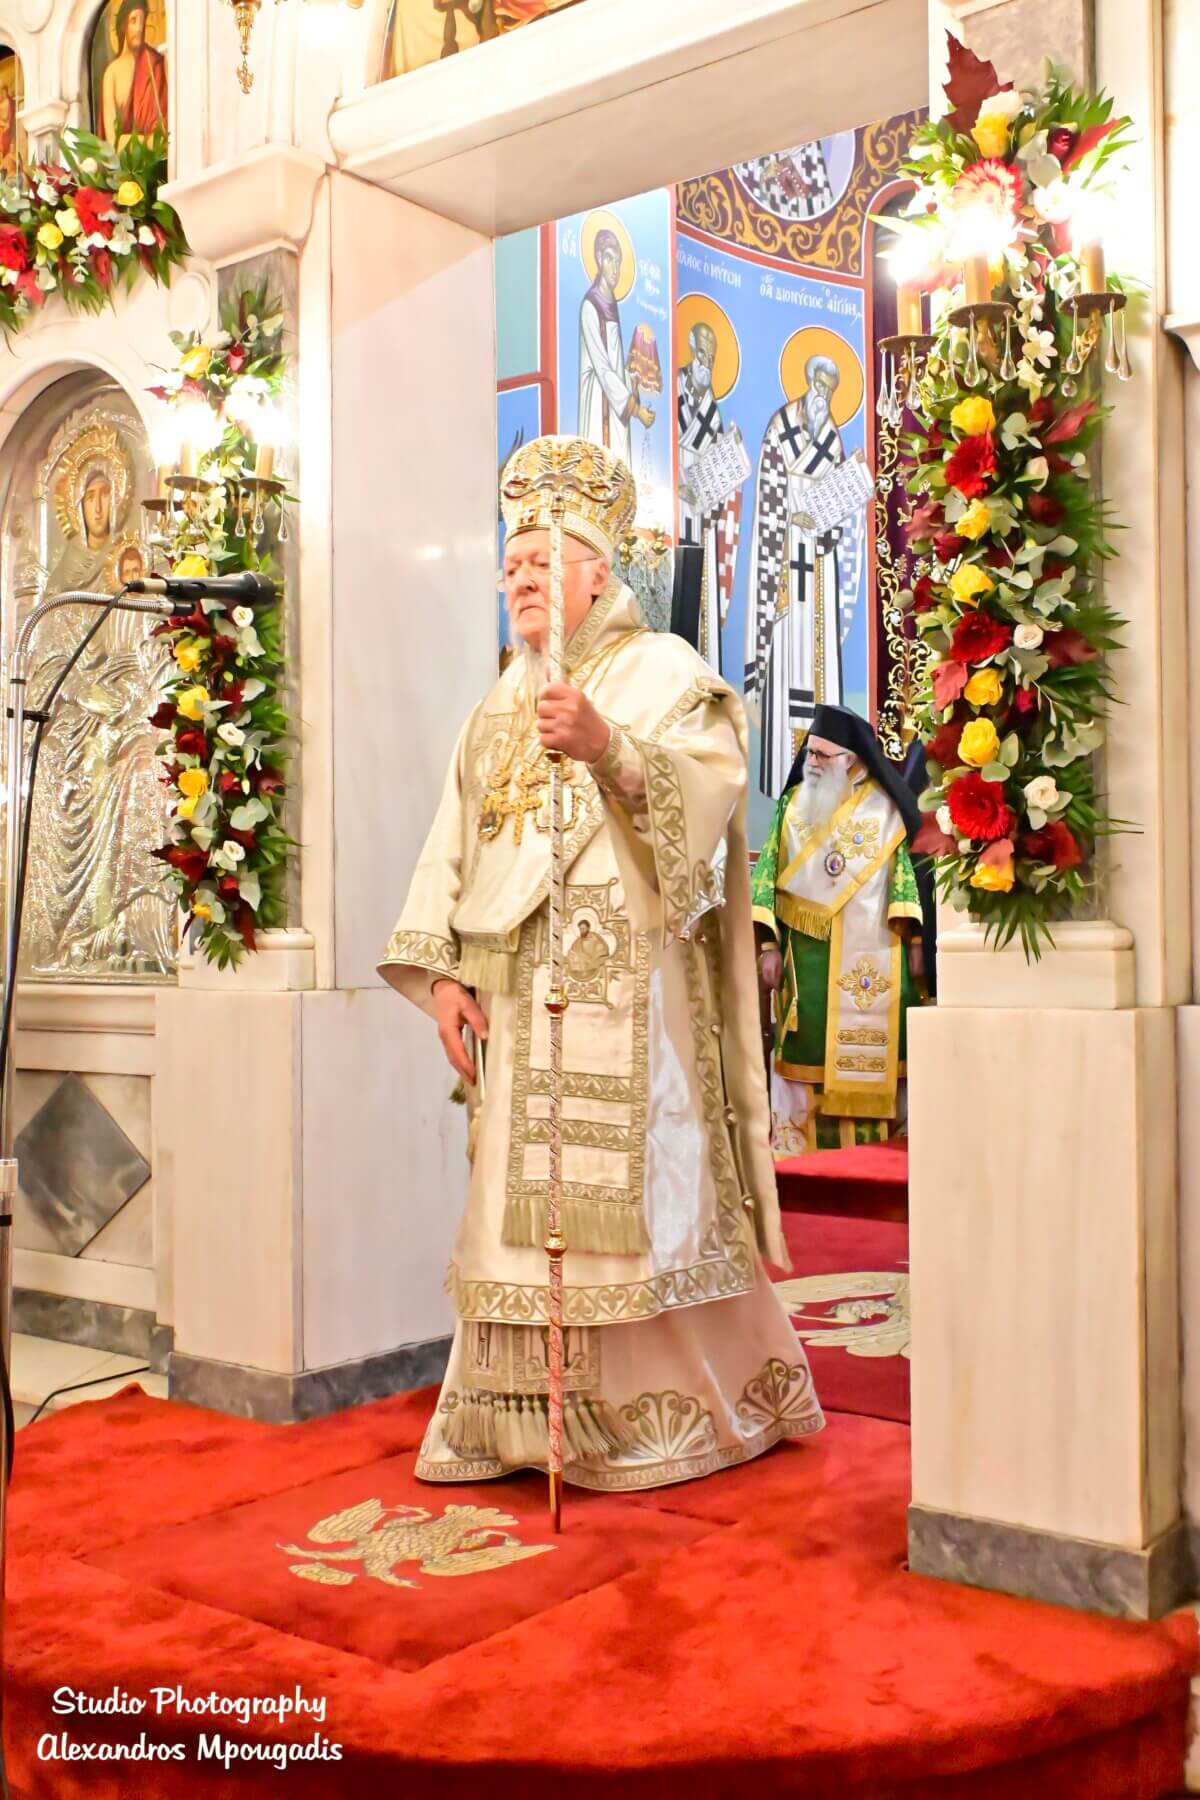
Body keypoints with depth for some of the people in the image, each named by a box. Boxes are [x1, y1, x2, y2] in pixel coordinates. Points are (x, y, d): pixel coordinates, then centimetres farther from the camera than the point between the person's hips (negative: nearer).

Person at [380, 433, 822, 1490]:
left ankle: (661, 1413, 10)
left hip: (627, 984, -6)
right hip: (518, 989, 6)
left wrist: (609, 749, -28)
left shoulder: (660, 671, 4)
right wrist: (441, 971, 4)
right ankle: (519, 1419, 15)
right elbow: (454, 847, 15)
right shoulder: (499, 706, 22)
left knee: (630, 1190, -5)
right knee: (521, 1193, 6)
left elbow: (710, 791, -13)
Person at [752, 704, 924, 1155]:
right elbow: (768, 873, 4)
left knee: (868, 1052, 1)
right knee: (807, 1054, -1)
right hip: (808, 955, 1)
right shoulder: (793, 804, 7)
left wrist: (913, 940, -6)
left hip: (871, 956, -1)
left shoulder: (883, 806, 2)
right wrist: (768, 945, -3)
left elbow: (904, 868, 1)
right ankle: (798, 1148, 6)